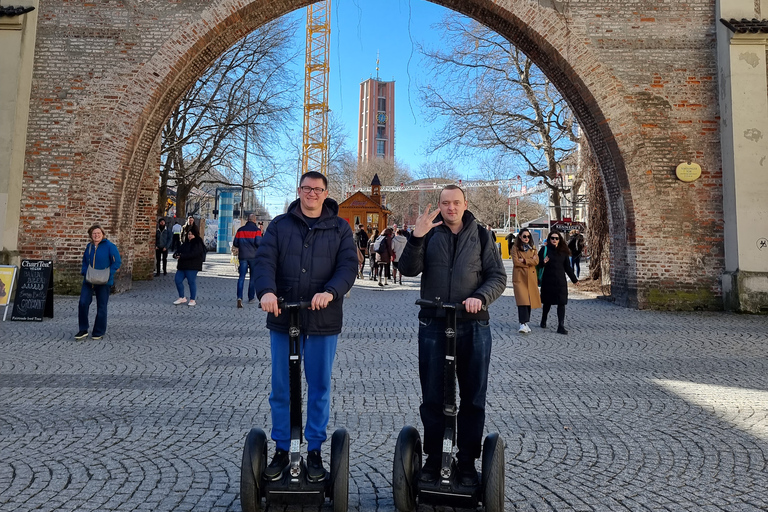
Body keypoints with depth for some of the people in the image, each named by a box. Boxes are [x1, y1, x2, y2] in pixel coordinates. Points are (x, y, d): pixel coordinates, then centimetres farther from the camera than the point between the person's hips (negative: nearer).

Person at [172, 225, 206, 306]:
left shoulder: (198, 244, -9)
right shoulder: (186, 243, 18)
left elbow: (193, 254, -22)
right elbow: (179, 250, 15)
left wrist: (181, 256, -25)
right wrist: (176, 254, -8)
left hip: (192, 267, -8)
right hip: (182, 266, 8)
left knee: (191, 282, -3)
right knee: (177, 280, 6)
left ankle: (193, 300, 8)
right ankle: (182, 298, 18)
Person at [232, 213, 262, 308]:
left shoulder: (240, 230, 6)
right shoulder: (256, 230, -5)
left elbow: (235, 244, 5)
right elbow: (258, 242, -16)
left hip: (243, 256, 2)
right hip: (254, 256, -2)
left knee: (241, 277, 0)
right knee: (253, 277, 11)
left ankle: (239, 297, -18)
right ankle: (251, 298, 16)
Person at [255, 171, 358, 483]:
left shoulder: (340, 228, 6)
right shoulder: (280, 225, 8)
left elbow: (348, 265, -6)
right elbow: (264, 259, -5)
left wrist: (330, 292, -25)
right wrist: (266, 291, -25)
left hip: (323, 320, 0)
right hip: (282, 318, 1)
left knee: (319, 387, 9)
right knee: (281, 389, 9)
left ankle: (314, 451, 25)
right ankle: (281, 450, 26)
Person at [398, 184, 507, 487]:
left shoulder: (480, 236, 6)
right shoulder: (429, 234, 5)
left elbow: (498, 277, 2)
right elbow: (408, 270, -6)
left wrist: (480, 297, -17)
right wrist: (416, 238, -21)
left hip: (473, 326, 0)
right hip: (433, 325, 0)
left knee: (473, 398, 8)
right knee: (432, 397, 8)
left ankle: (467, 461, 23)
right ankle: (433, 458, 23)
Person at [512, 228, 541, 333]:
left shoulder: (533, 248, 15)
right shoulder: (515, 248, 3)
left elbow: (536, 261, 1)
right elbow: (516, 262, -9)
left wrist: (524, 260, -10)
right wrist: (530, 261, -3)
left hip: (531, 277, 4)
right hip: (520, 277, -4)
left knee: (529, 300, 5)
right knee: (522, 300, -15)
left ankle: (526, 322, 17)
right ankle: (523, 324, -20)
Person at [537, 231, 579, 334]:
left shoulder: (563, 252, 9)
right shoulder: (544, 249, 0)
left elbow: (567, 267, 16)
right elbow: (538, 263, 0)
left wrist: (574, 279, 19)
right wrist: (543, 262, -22)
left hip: (560, 281, 2)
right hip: (548, 281, -2)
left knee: (561, 303, -5)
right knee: (547, 302, 8)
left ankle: (561, 326, -3)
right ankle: (543, 321, 31)